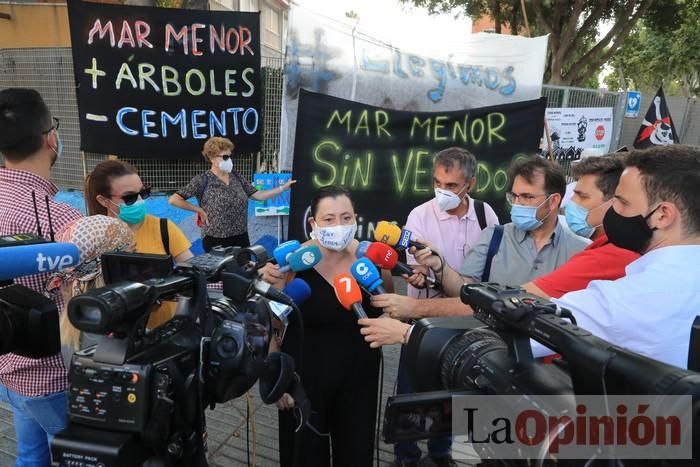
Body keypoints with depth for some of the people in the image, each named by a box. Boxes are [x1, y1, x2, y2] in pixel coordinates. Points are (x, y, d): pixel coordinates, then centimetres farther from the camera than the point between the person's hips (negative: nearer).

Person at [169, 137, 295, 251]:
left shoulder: (236, 176, 6)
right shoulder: (203, 180, -9)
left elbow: (258, 195, 7)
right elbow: (173, 200, -11)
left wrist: (283, 188, 0)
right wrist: (199, 210, -11)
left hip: (241, 238, 5)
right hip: (216, 241, -5)